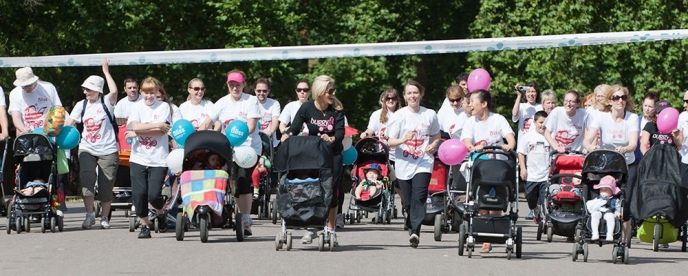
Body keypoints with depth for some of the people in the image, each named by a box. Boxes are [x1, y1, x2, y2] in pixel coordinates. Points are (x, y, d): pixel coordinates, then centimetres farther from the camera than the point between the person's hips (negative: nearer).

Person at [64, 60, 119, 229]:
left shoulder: (106, 103, -2)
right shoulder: (82, 105, 8)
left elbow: (114, 91, -23)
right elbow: (69, 124, 4)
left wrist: (106, 72, -16)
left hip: (107, 150, -2)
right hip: (87, 149, 2)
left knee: (106, 185, 2)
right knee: (87, 177, -18)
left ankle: (104, 217, 16)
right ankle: (89, 214, -10)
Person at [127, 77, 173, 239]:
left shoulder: (163, 107, 1)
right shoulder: (137, 107, 7)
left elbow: (162, 131, -11)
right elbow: (136, 126, -10)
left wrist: (139, 132, -12)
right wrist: (156, 125, -14)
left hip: (158, 159, -2)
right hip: (138, 157, 2)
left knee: (154, 194, -10)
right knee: (139, 193, -5)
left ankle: (160, 214, 22)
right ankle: (144, 225, 10)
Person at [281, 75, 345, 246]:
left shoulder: (337, 109, -6)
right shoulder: (307, 108, -7)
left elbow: (340, 132, -13)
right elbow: (294, 128, -11)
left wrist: (331, 139, -35)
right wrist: (286, 136, -32)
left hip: (333, 153, 0)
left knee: (332, 191, -1)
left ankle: (330, 230, 8)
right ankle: (311, 228, 4)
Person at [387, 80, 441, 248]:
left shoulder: (430, 115, 5)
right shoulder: (399, 115, 2)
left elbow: (436, 137, 20)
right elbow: (390, 142, -1)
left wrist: (433, 145, -2)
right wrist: (403, 140, -21)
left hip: (423, 163, -1)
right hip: (404, 164, 1)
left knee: (418, 198, -18)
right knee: (408, 201, 4)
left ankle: (415, 232, -25)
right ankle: (412, 229, 23)